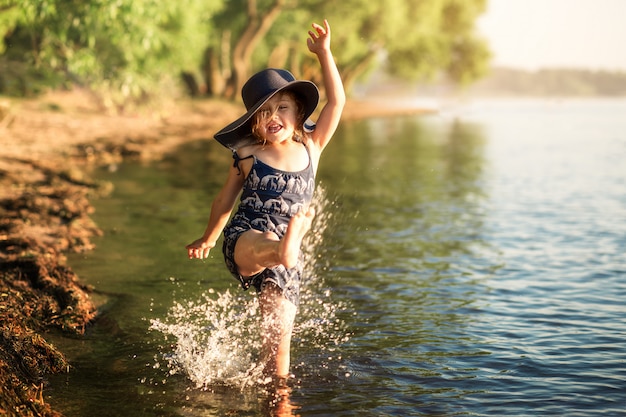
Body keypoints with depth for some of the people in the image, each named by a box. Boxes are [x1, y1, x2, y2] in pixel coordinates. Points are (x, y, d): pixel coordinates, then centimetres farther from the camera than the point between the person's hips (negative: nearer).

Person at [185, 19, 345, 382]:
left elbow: (337, 101, 2)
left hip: (285, 255, 3)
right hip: (243, 241, -3)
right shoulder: (248, 155, 5)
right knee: (263, 248, -42)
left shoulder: (311, 148, 8)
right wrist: (209, 238, 32)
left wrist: (324, 52, 0)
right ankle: (284, 249, -75)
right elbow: (226, 199, 20)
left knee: (279, 335, -2)